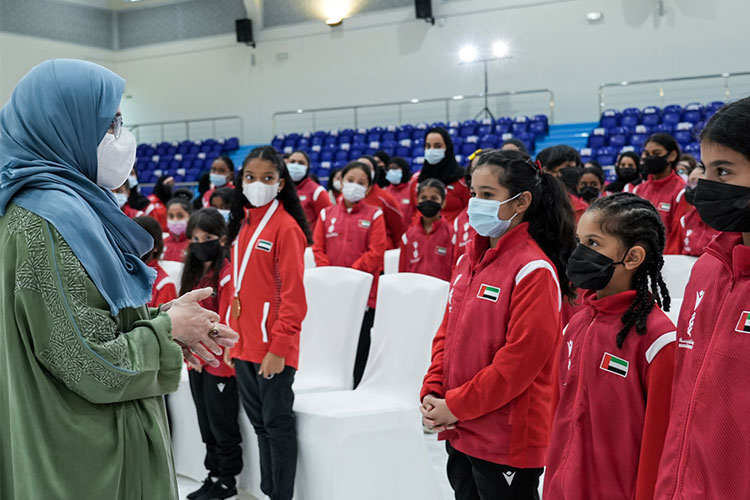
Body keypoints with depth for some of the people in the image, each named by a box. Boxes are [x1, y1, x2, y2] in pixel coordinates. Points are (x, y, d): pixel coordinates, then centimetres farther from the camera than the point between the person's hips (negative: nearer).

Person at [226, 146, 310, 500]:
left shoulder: (286, 227, -12)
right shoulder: (242, 224, 11)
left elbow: (293, 295, -16)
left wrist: (279, 347, -18)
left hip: (272, 347, -8)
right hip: (244, 344, 8)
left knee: (278, 423, 4)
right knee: (259, 421, 17)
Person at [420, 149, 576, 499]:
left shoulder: (534, 270, -16)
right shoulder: (469, 260, 7)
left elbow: (520, 359, -20)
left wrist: (455, 405, -15)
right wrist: (432, 393, -1)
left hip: (508, 440, -7)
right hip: (460, 433, 7)